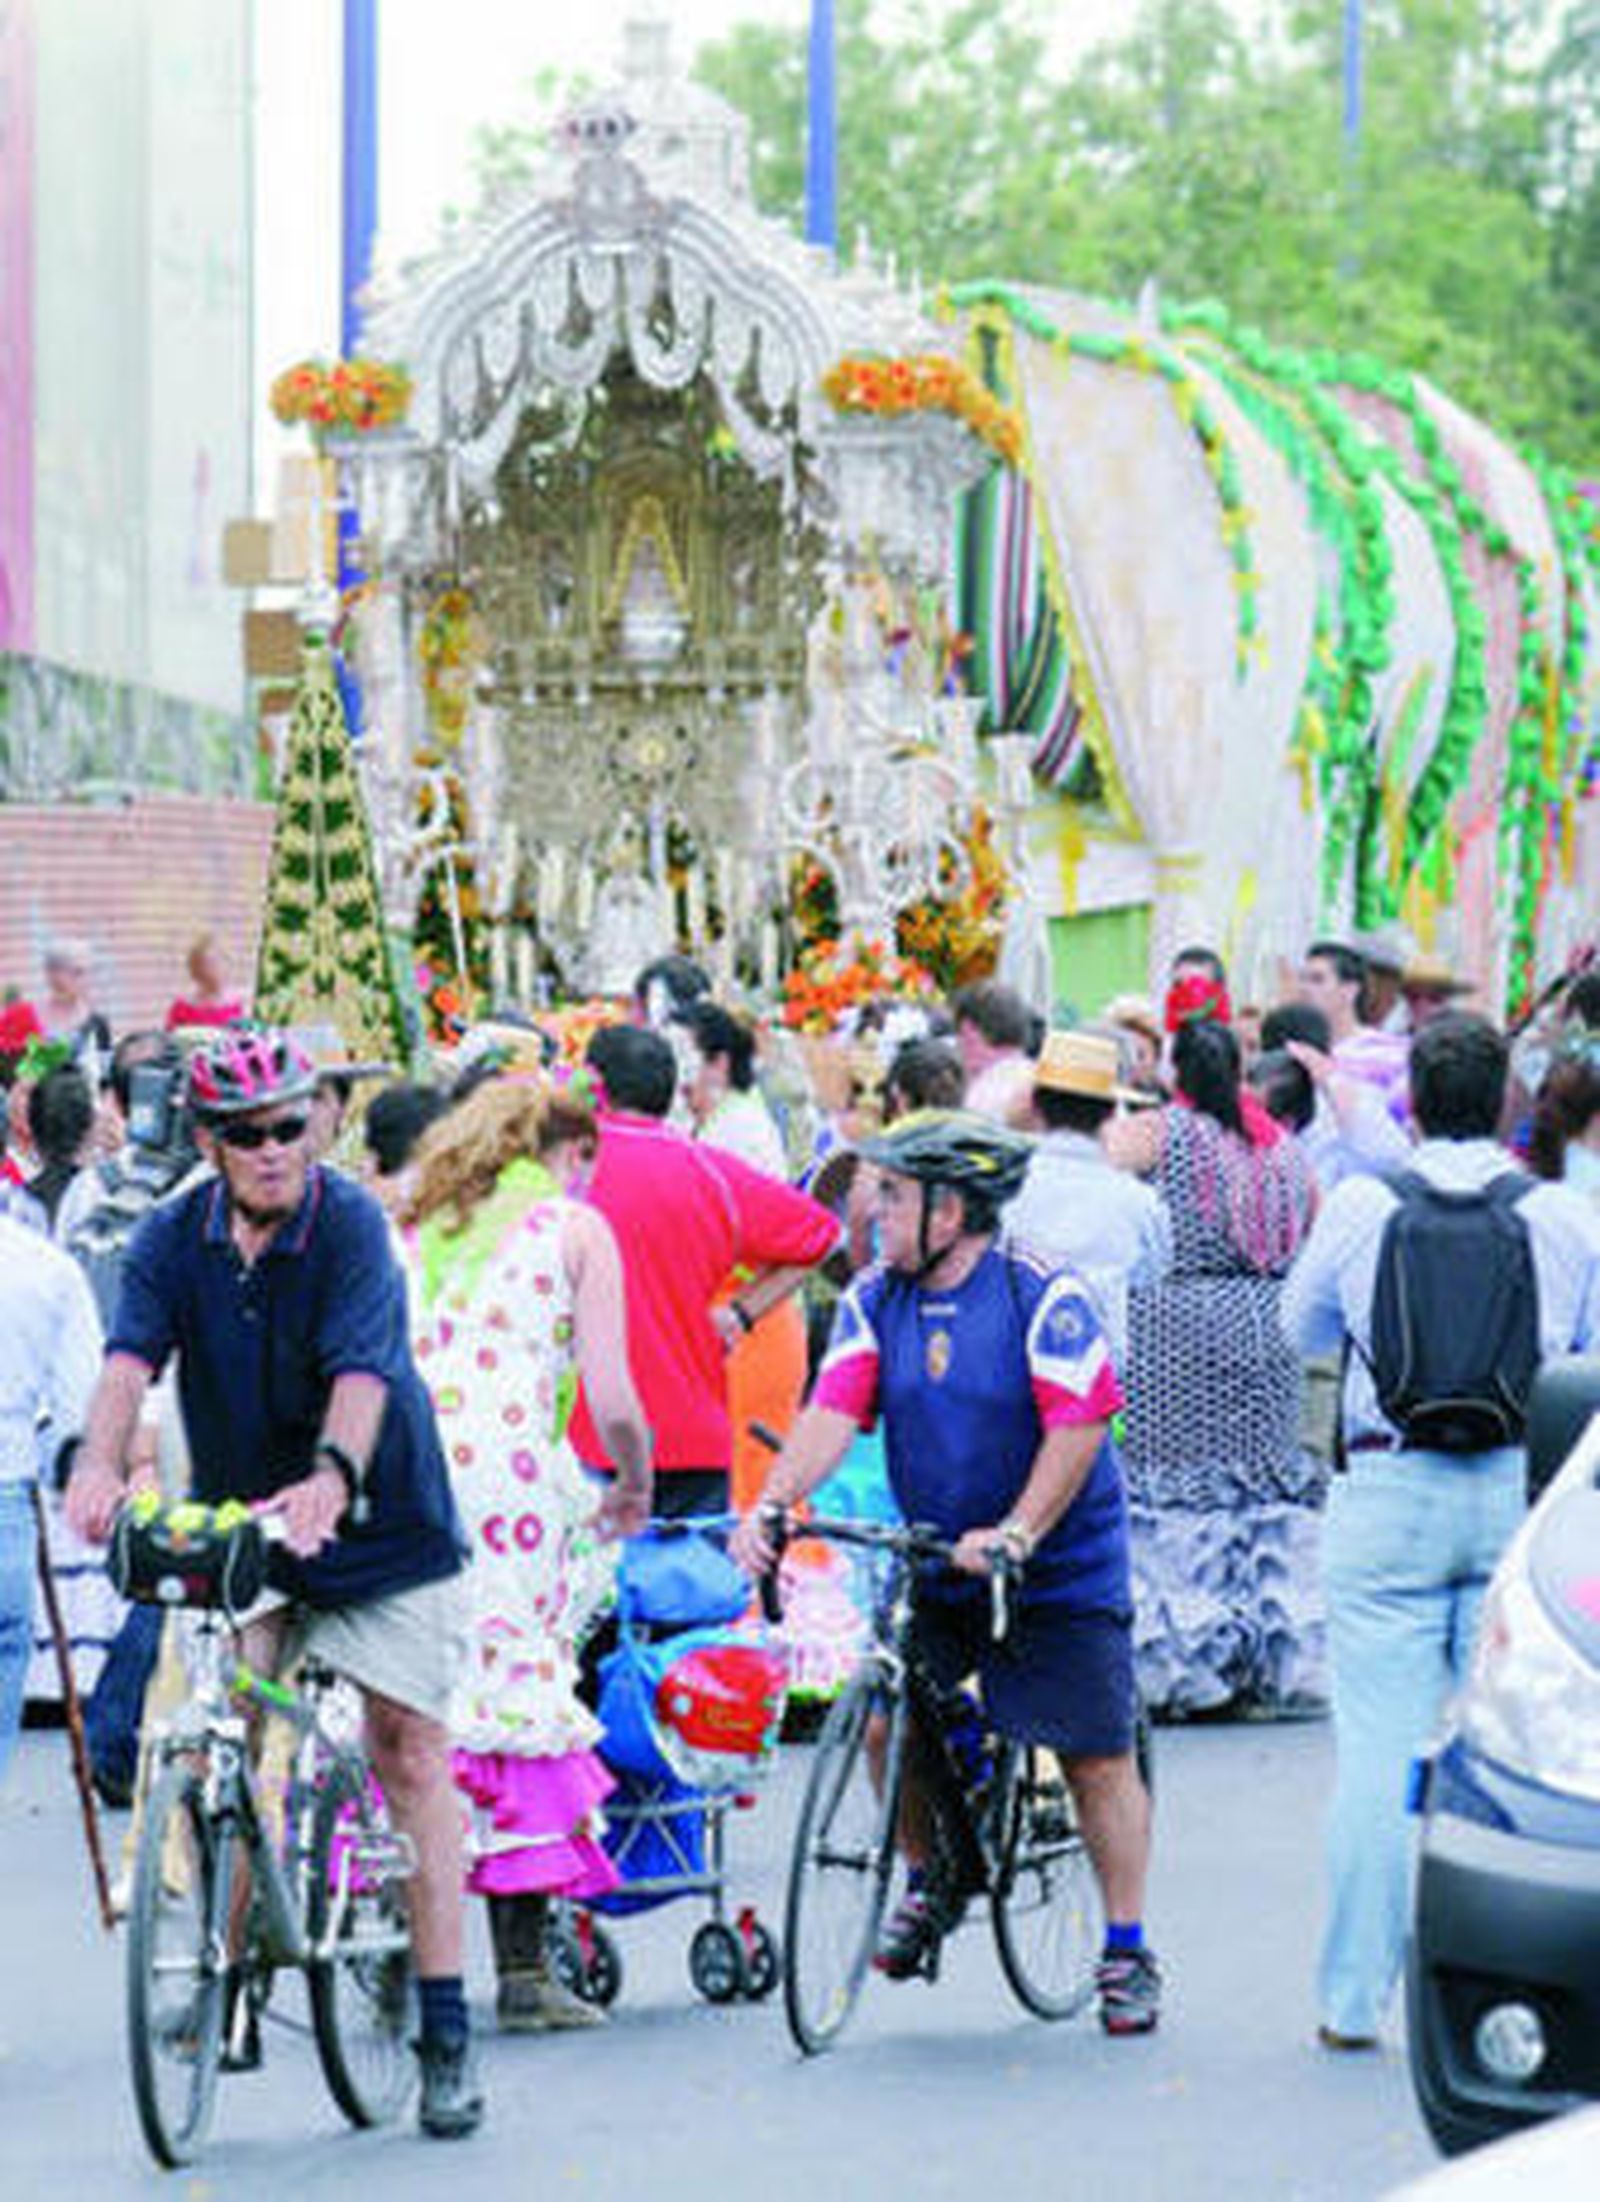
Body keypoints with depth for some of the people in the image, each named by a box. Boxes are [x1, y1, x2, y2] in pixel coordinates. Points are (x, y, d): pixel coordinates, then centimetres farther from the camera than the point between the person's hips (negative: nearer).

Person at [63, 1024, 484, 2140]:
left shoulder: (350, 1224, -17)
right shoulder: (175, 1238, -5)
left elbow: (363, 1369, -31)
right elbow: (131, 1357, -21)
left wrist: (332, 1476, -50)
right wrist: (100, 1463, -41)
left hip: (381, 1529, -3)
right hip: (237, 1525, 4)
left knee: (410, 1755, -6)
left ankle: (446, 2032, -3)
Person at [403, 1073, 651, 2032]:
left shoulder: (418, 1226, 19)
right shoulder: (574, 1228, 6)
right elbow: (612, 1398, -1)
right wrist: (635, 1485, 15)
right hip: (509, 1477, -4)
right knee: (522, 1691, 1)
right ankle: (523, 1970, -1)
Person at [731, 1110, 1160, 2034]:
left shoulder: (1043, 1297, -14)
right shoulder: (875, 1303, 0)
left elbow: (1077, 1428, -19)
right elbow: (834, 1412, -10)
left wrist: (1017, 1532, -31)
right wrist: (774, 1504, -27)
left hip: (1058, 1568, -4)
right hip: (933, 1564, 4)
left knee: (1097, 1756, -2)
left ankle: (1128, 1954, 9)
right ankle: (931, 1880, 16)